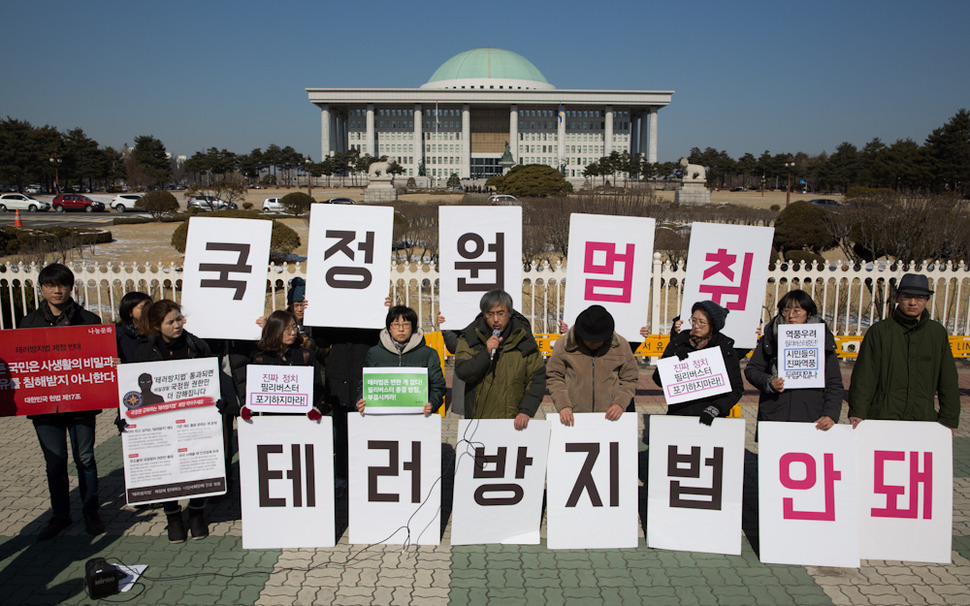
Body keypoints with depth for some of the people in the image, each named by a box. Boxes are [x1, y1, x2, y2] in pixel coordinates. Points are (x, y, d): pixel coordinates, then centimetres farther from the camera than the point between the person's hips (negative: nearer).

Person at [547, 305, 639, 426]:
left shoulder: (621, 346, 4)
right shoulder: (563, 345, 0)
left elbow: (630, 379, 11)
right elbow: (554, 378, 5)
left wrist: (620, 403, -4)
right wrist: (563, 405, -8)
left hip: (609, 417, 1)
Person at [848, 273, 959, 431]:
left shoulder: (938, 333, 11)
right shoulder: (879, 331, 1)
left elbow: (949, 381, 14)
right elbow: (864, 377, -3)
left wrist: (949, 420, 8)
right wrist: (857, 413, -10)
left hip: (925, 419, 2)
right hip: (882, 419, -2)